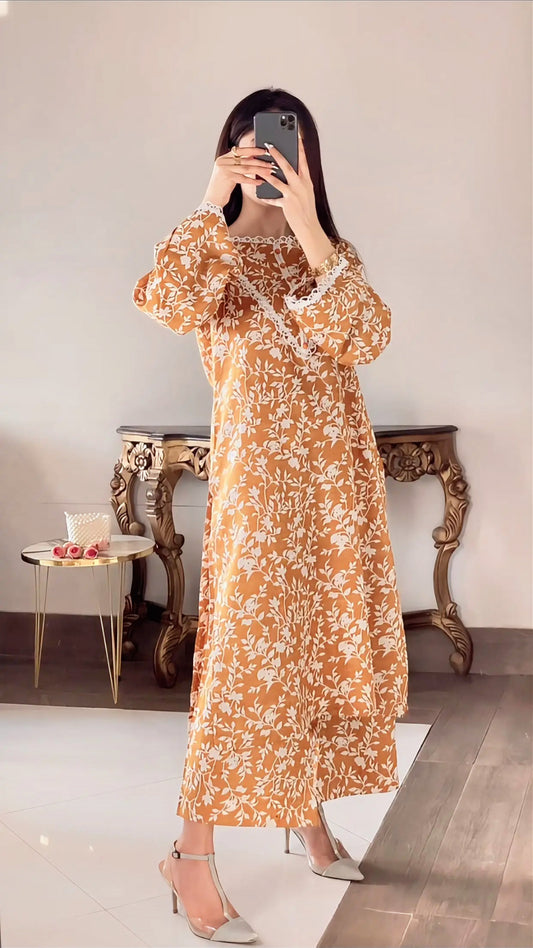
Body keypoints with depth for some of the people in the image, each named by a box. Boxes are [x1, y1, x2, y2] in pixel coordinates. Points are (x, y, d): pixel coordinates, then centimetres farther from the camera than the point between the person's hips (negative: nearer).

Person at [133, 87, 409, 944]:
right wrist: (212, 202, -18)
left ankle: (309, 809, 29)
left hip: (340, 469, 5)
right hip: (260, 471, -5)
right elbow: (170, 304, -21)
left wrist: (307, 227, -16)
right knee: (249, 651, -9)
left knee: (327, 640, 10)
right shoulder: (213, 248, 3)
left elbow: (368, 338, -8)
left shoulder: (327, 251, 13)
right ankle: (192, 854, -1)